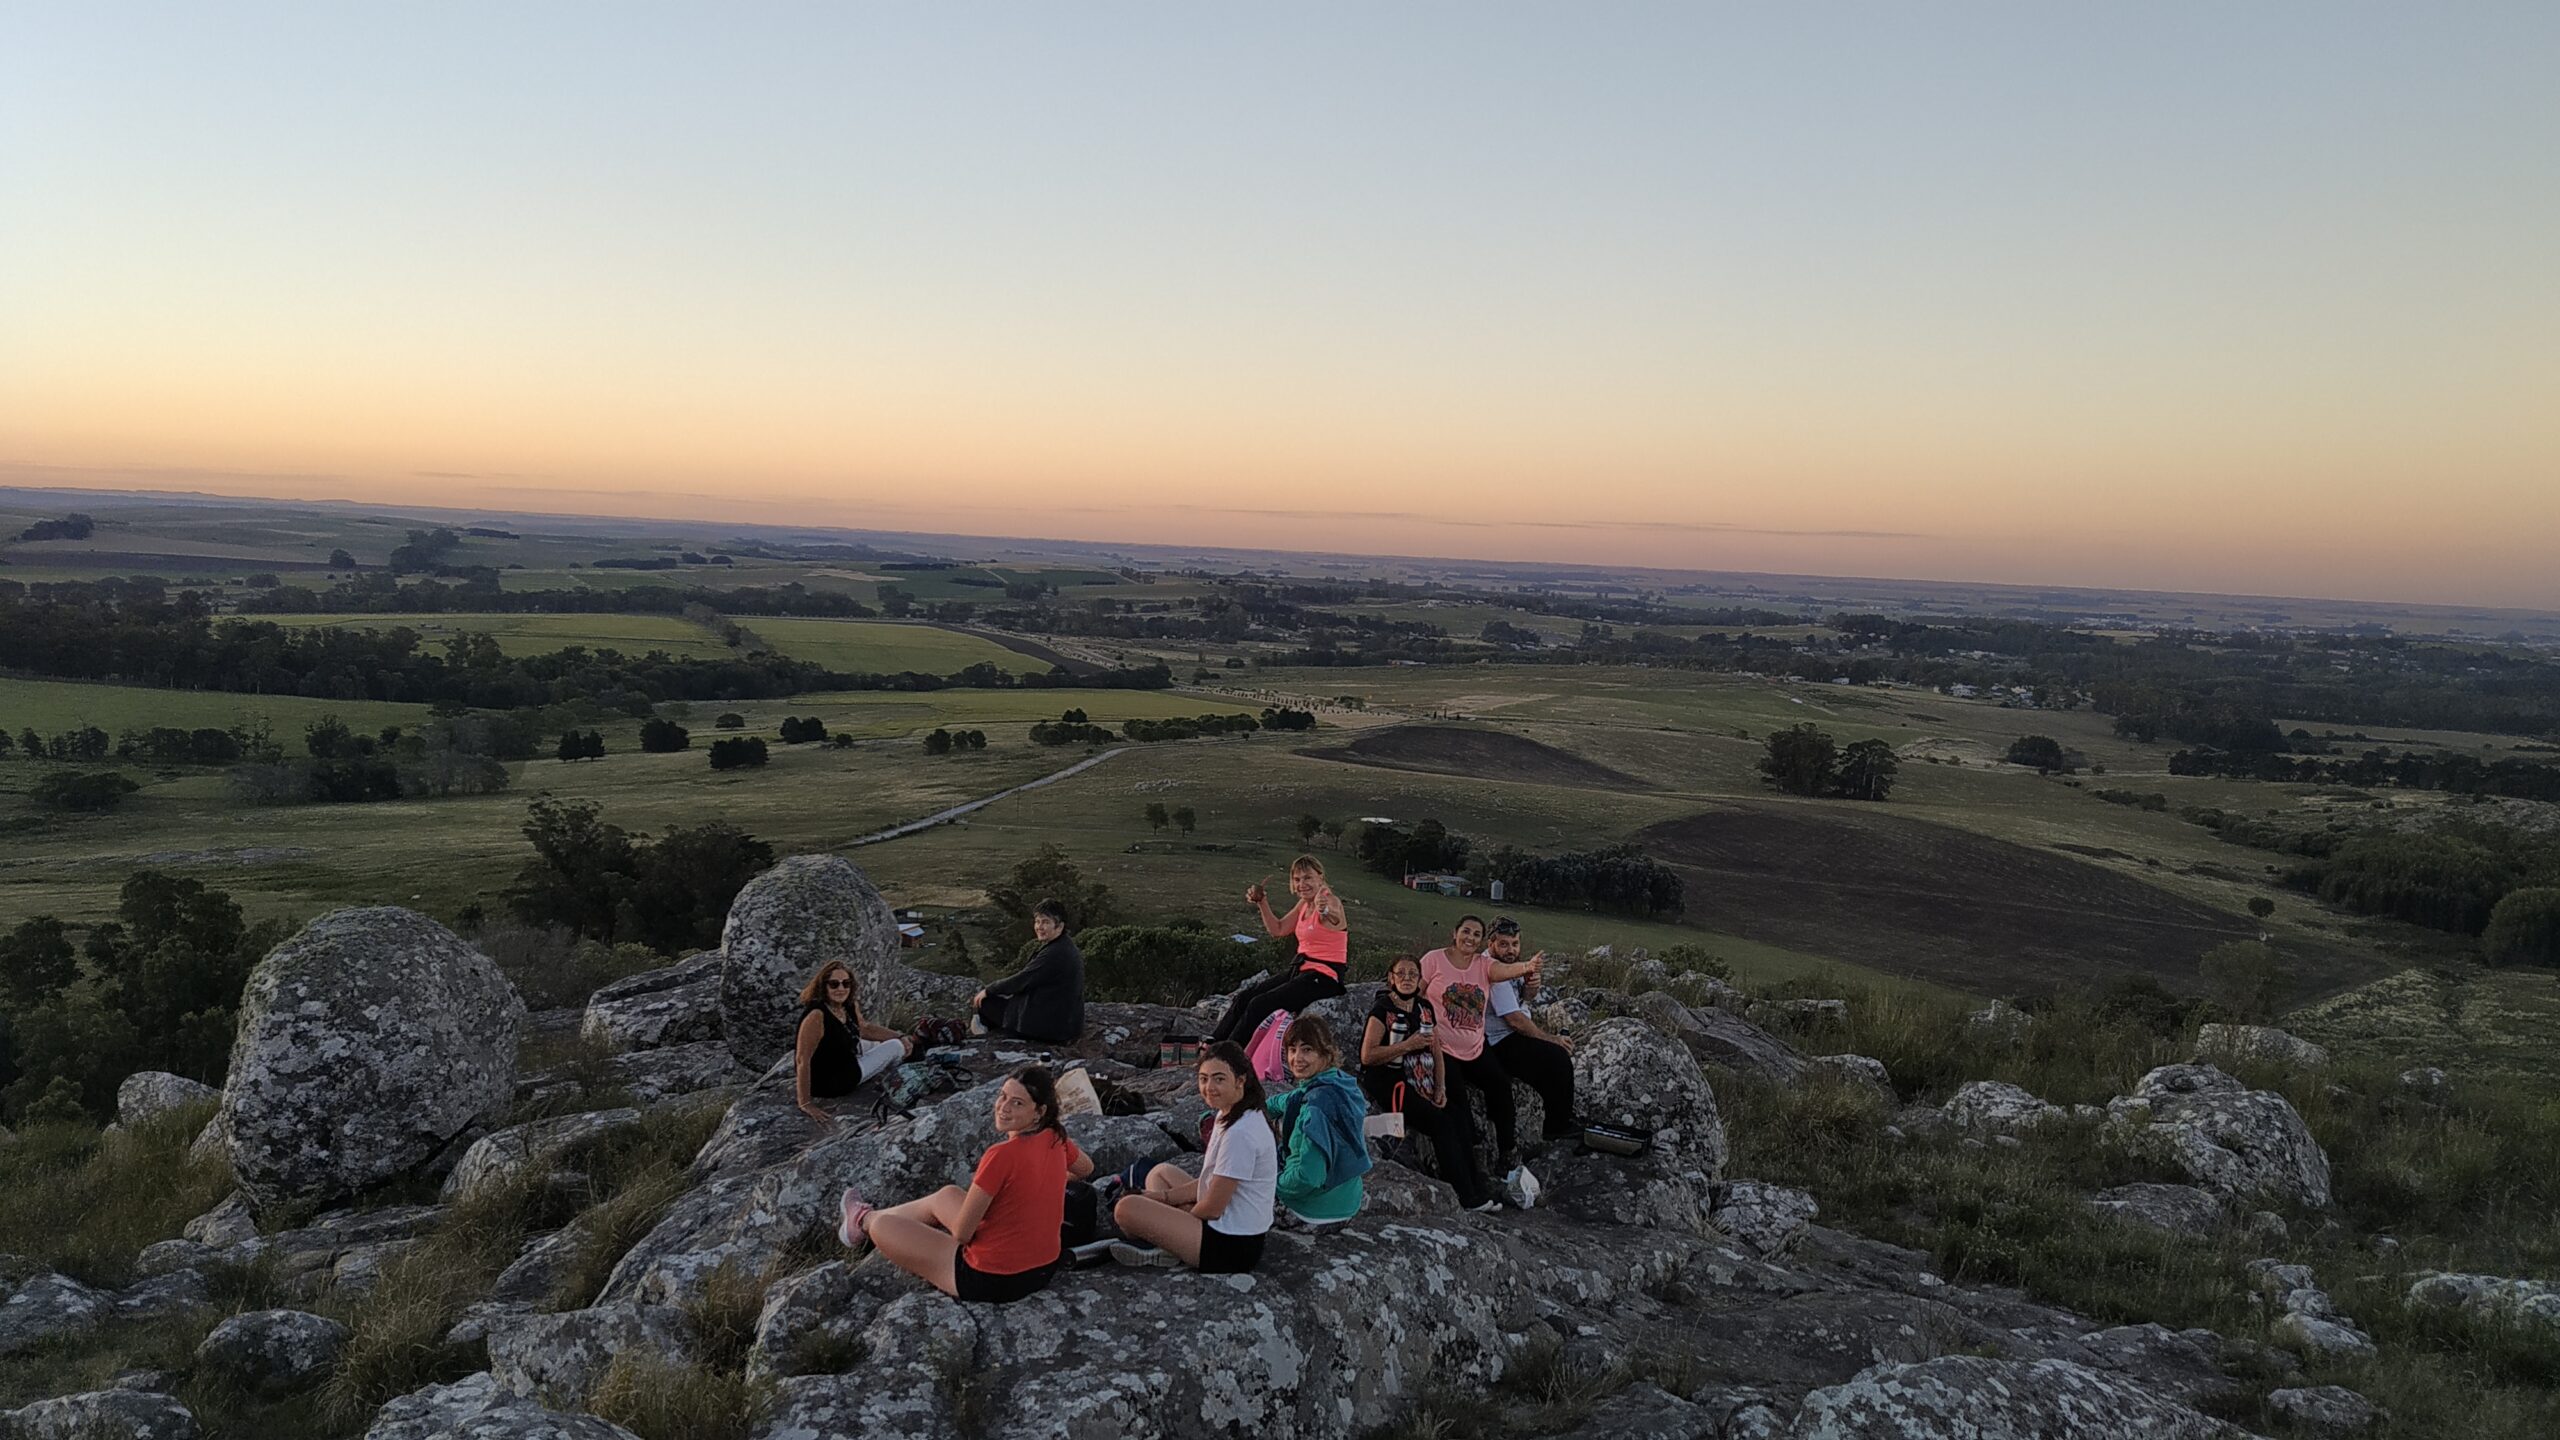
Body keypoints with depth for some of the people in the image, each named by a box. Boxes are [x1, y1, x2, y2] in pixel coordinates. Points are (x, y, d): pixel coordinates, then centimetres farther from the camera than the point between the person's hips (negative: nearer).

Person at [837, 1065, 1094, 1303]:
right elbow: (1086, 1169, 18)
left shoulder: (1002, 1155, -29)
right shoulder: (1055, 1139, -7)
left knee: (881, 1226, 10)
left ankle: (866, 1221, 46)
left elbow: (961, 1233, -21)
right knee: (947, 1196, 27)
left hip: (994, 1281, -7)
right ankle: (866, 1217, 49)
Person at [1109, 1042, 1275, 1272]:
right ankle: (1169, 1248, 2)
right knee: (1160, 1173, 24)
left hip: (1232, 1247, -11)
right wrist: (1164, 1197, 7)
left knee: (1126, 1209, -18)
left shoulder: (1240, 1132, -24)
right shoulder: (1228, 1114, 7)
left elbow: (1212, 1208, -18)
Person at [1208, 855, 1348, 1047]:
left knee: (1260, 1004, -19)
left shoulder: (1331, 901, -14)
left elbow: (1334, 918, -38)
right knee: (1244, 998, 1)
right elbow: (1278, 929, 21)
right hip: (1302, 970, 9)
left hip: (1325, 976, -9)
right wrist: (1262, 903, 7)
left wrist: (1325, 910, -62)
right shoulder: (1304, 904, 13)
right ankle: (1212, 1045, 9)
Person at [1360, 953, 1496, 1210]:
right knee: (1440, 1122, -22)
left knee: (1462, 1118, -14)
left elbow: (1436, 1051, 16)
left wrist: (1440, 1087, 2)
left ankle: (1476, 1191, -9)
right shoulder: (1382, 1010, -7)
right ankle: (1467, 1197, -18)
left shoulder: (1425, 1008, 14)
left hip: (1421, 1082, 7)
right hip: (1390, 1083, -7)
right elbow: (1367, 1056, -14)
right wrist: (1408, 1046, -19)